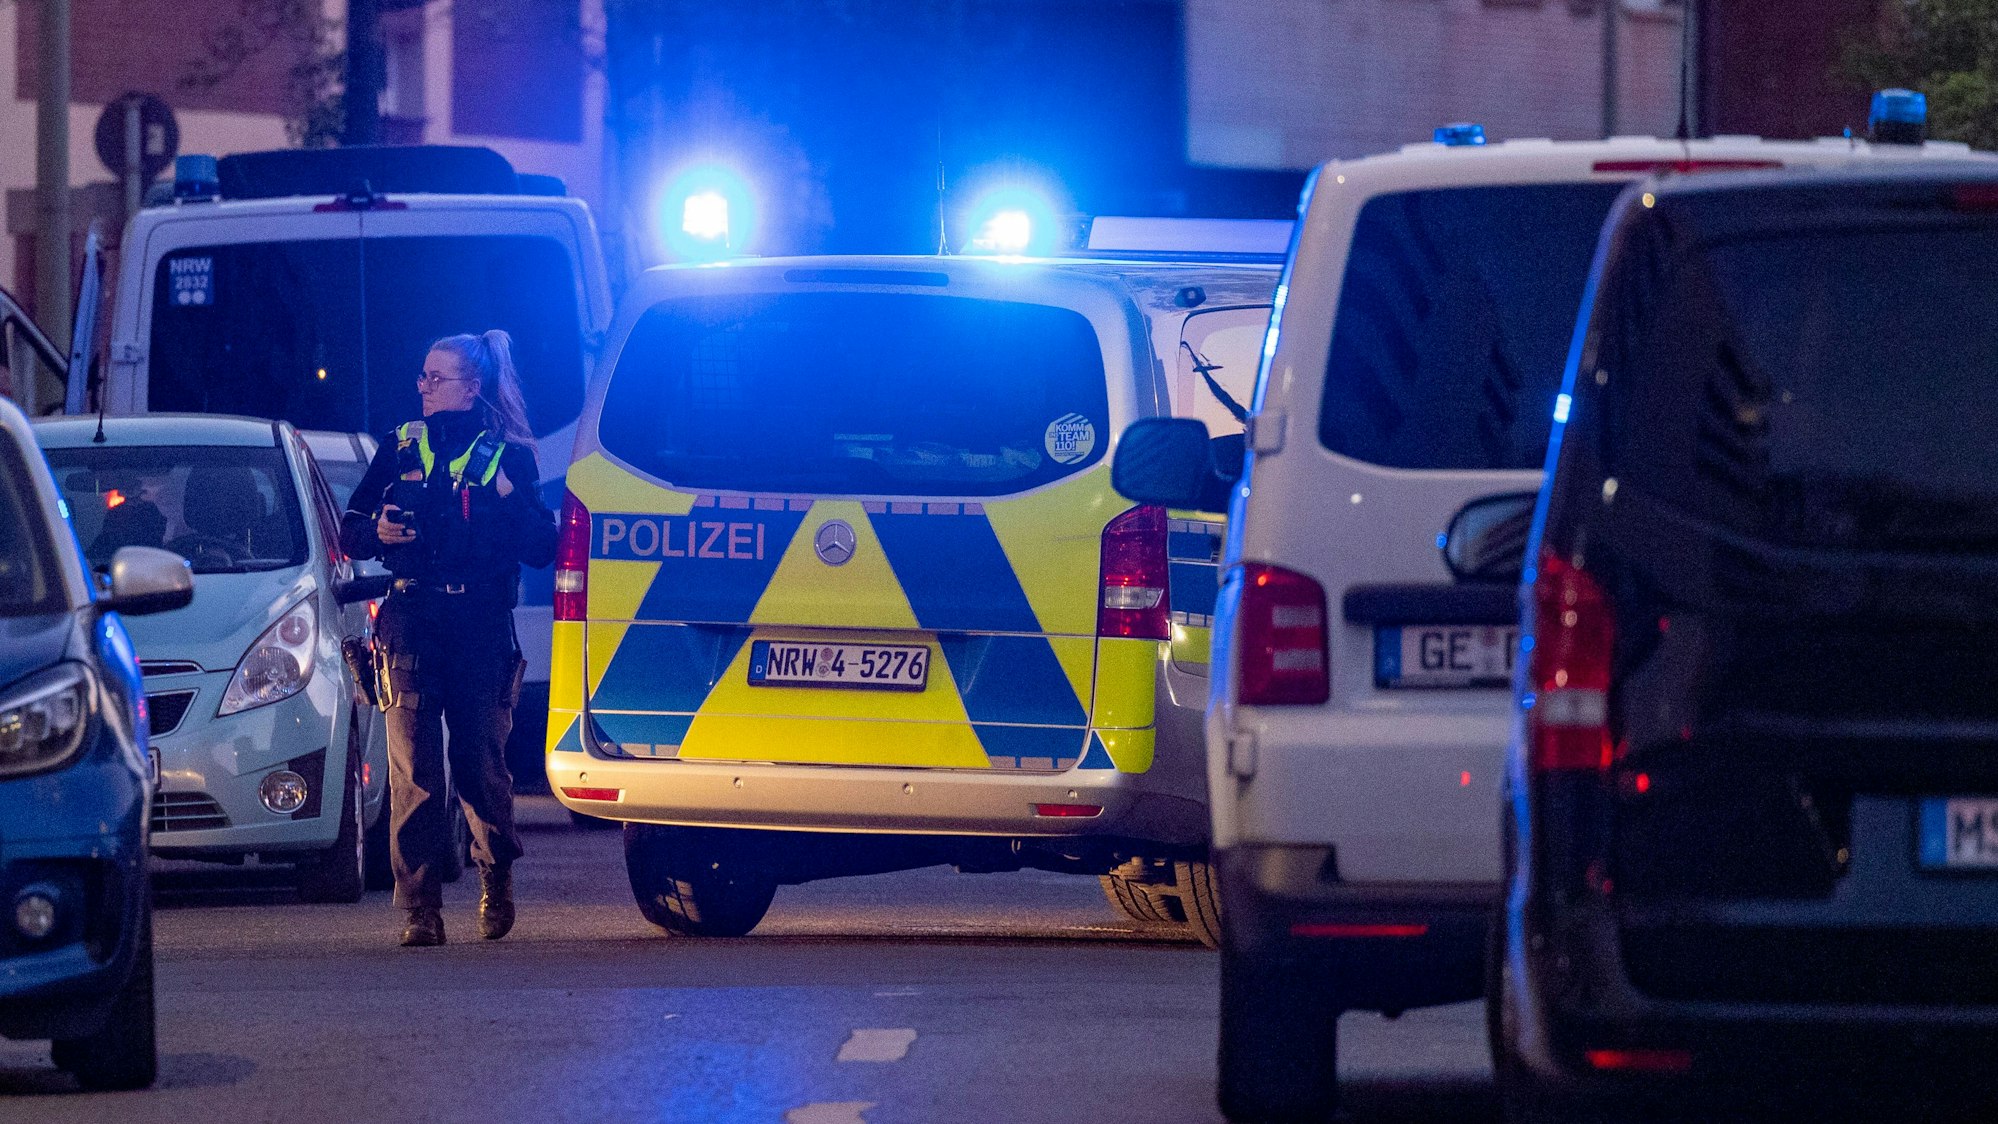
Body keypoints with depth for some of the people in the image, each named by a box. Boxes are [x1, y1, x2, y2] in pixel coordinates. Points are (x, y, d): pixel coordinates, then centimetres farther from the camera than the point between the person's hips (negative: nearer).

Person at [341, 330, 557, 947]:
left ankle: (496, 879, 27)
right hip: (410, 628, 1)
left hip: (481, 631, -1)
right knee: (414, 769, -8)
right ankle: (421, 909, -9)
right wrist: (376, 531, -5)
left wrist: (512, 502, -12)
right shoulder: (400, 448, 15)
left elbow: (542, 549, 3)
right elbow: (349, 534, 17)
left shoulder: (508, 457, 8)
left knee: (481, 762, 1)